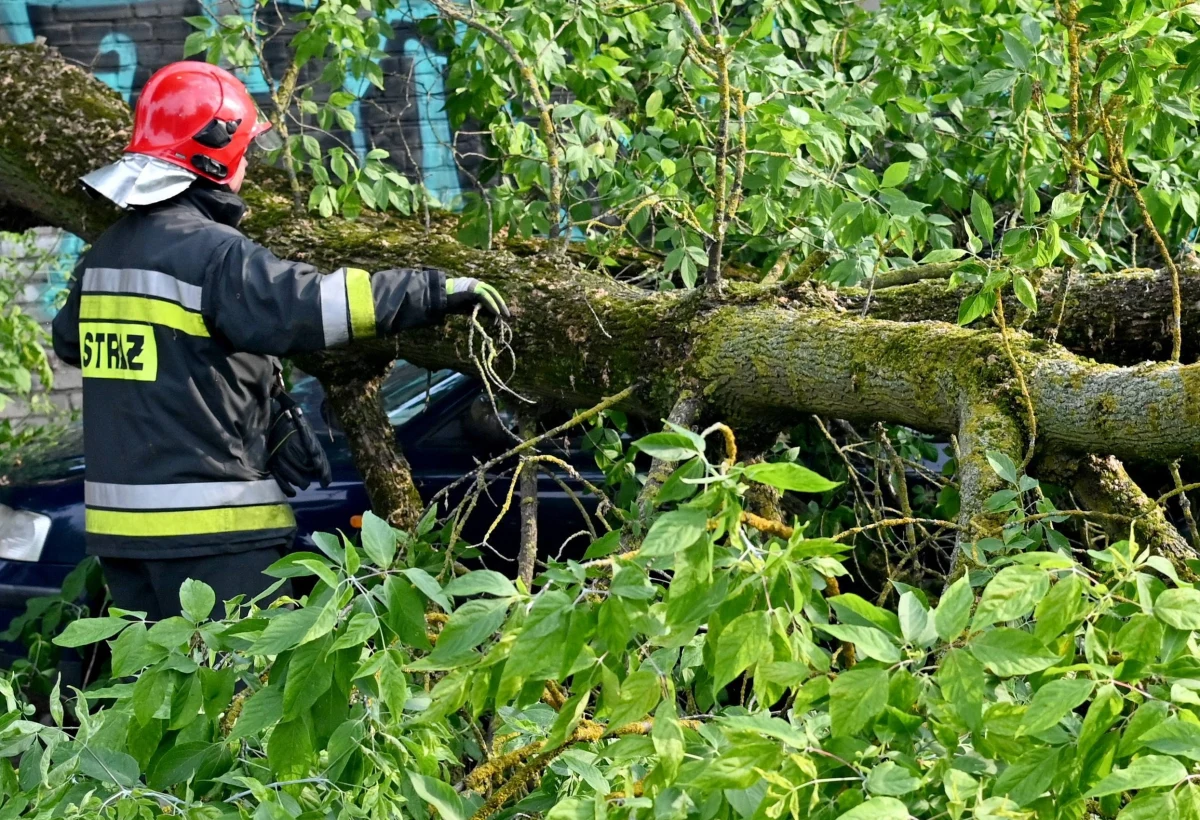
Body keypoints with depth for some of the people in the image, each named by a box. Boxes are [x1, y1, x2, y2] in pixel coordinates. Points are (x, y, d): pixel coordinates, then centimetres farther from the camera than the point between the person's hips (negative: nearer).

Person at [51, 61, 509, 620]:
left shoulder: (105, 252, 13)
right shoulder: (212, 253, -15)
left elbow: (68, 340, 29)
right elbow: (309, 305, -27)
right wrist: (438, 292, -23)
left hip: (119, 519, 9)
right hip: (209, 528, -8)